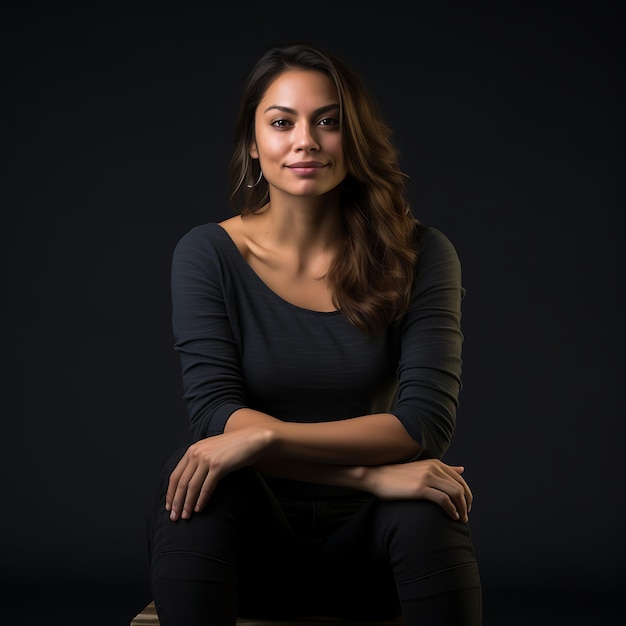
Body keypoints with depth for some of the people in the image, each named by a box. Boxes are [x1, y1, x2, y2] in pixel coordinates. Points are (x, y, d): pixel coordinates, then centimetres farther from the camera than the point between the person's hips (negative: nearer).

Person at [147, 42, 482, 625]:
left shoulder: (420, 256, -4)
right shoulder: (208, 254, -4)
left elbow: (426, 421, -14)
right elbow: (214, 412, -13)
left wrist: (265, 437, -26)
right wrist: (367, 471, -25)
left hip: (363, 539, 1)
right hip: (250, 542, 0)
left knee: (423, 508, -32)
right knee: (191, 479, -32)